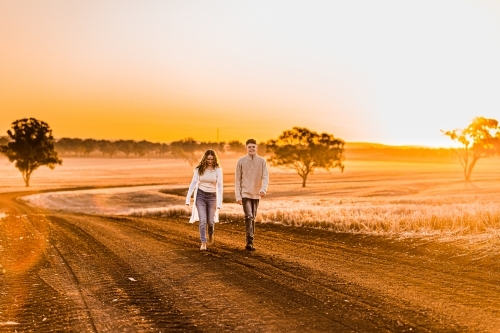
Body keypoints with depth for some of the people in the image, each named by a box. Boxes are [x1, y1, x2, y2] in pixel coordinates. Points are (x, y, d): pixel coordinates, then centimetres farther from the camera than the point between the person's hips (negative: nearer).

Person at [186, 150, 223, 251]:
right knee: (202, 221, -9)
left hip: (212, 196, 0)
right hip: (200, 195, 0)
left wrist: (219, 202, -10)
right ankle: (203, 243, -4)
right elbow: (193, 183, 0)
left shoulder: (218, 169, -5)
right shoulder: (199, 169, -2)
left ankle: (211, 235, 38)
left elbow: (220, 186, -5)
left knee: (210, 221, 7)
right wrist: (188, 198, -6)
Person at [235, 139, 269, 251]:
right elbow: (237, 179, -1)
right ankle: (249, 242, -16)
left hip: (256, 194, 3)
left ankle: (250, 241, 20)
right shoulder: (241, 161, -2)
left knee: (253, 218, 11)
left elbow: (265, 177, -6)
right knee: (248, 217, -14)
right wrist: (238, 196, -7)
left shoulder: (262, 161, 1)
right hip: (245, 194, -3)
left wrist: (263, 189, -25)